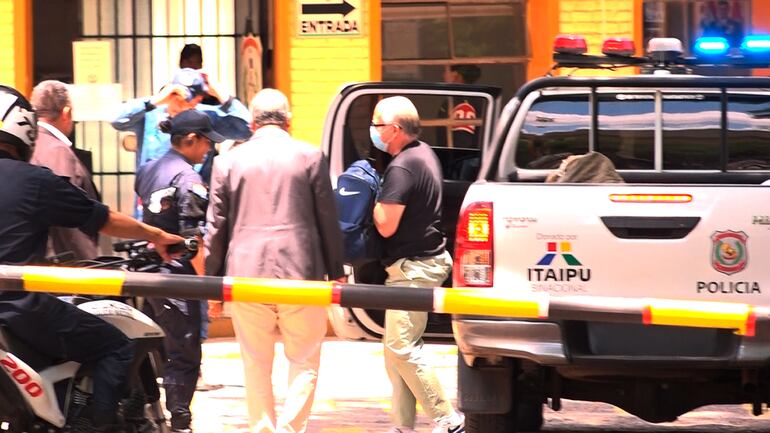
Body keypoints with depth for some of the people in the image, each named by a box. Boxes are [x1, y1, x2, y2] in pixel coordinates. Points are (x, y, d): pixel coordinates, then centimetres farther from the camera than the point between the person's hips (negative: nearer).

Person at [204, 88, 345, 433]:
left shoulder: (229, 161, 4)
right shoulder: (310, 157, 1)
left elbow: (216, 227, 6)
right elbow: (328, 221, 3)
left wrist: (214, 281, 12)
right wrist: (336, 273, 11)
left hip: (247, 275, 1)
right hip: (300, 274, -1)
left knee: (256, 365, 10)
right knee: (304, 362, 6)